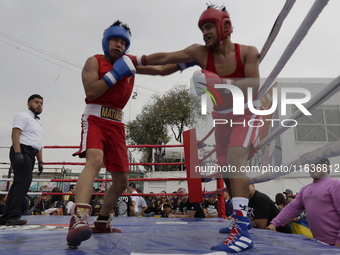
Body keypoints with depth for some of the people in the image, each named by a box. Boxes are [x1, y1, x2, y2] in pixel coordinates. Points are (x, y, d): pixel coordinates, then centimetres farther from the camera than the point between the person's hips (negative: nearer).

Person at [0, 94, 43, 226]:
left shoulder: (38, 123, 27)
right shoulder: (23, 116, 1)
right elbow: (15, 133, -13)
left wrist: (40, 162, 20)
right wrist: (18, 153, -24)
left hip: (30, 155, 9)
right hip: (22, 151, -9)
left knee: (18, 184, 4)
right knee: (24, 181, -19)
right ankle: (13, 216, -21)